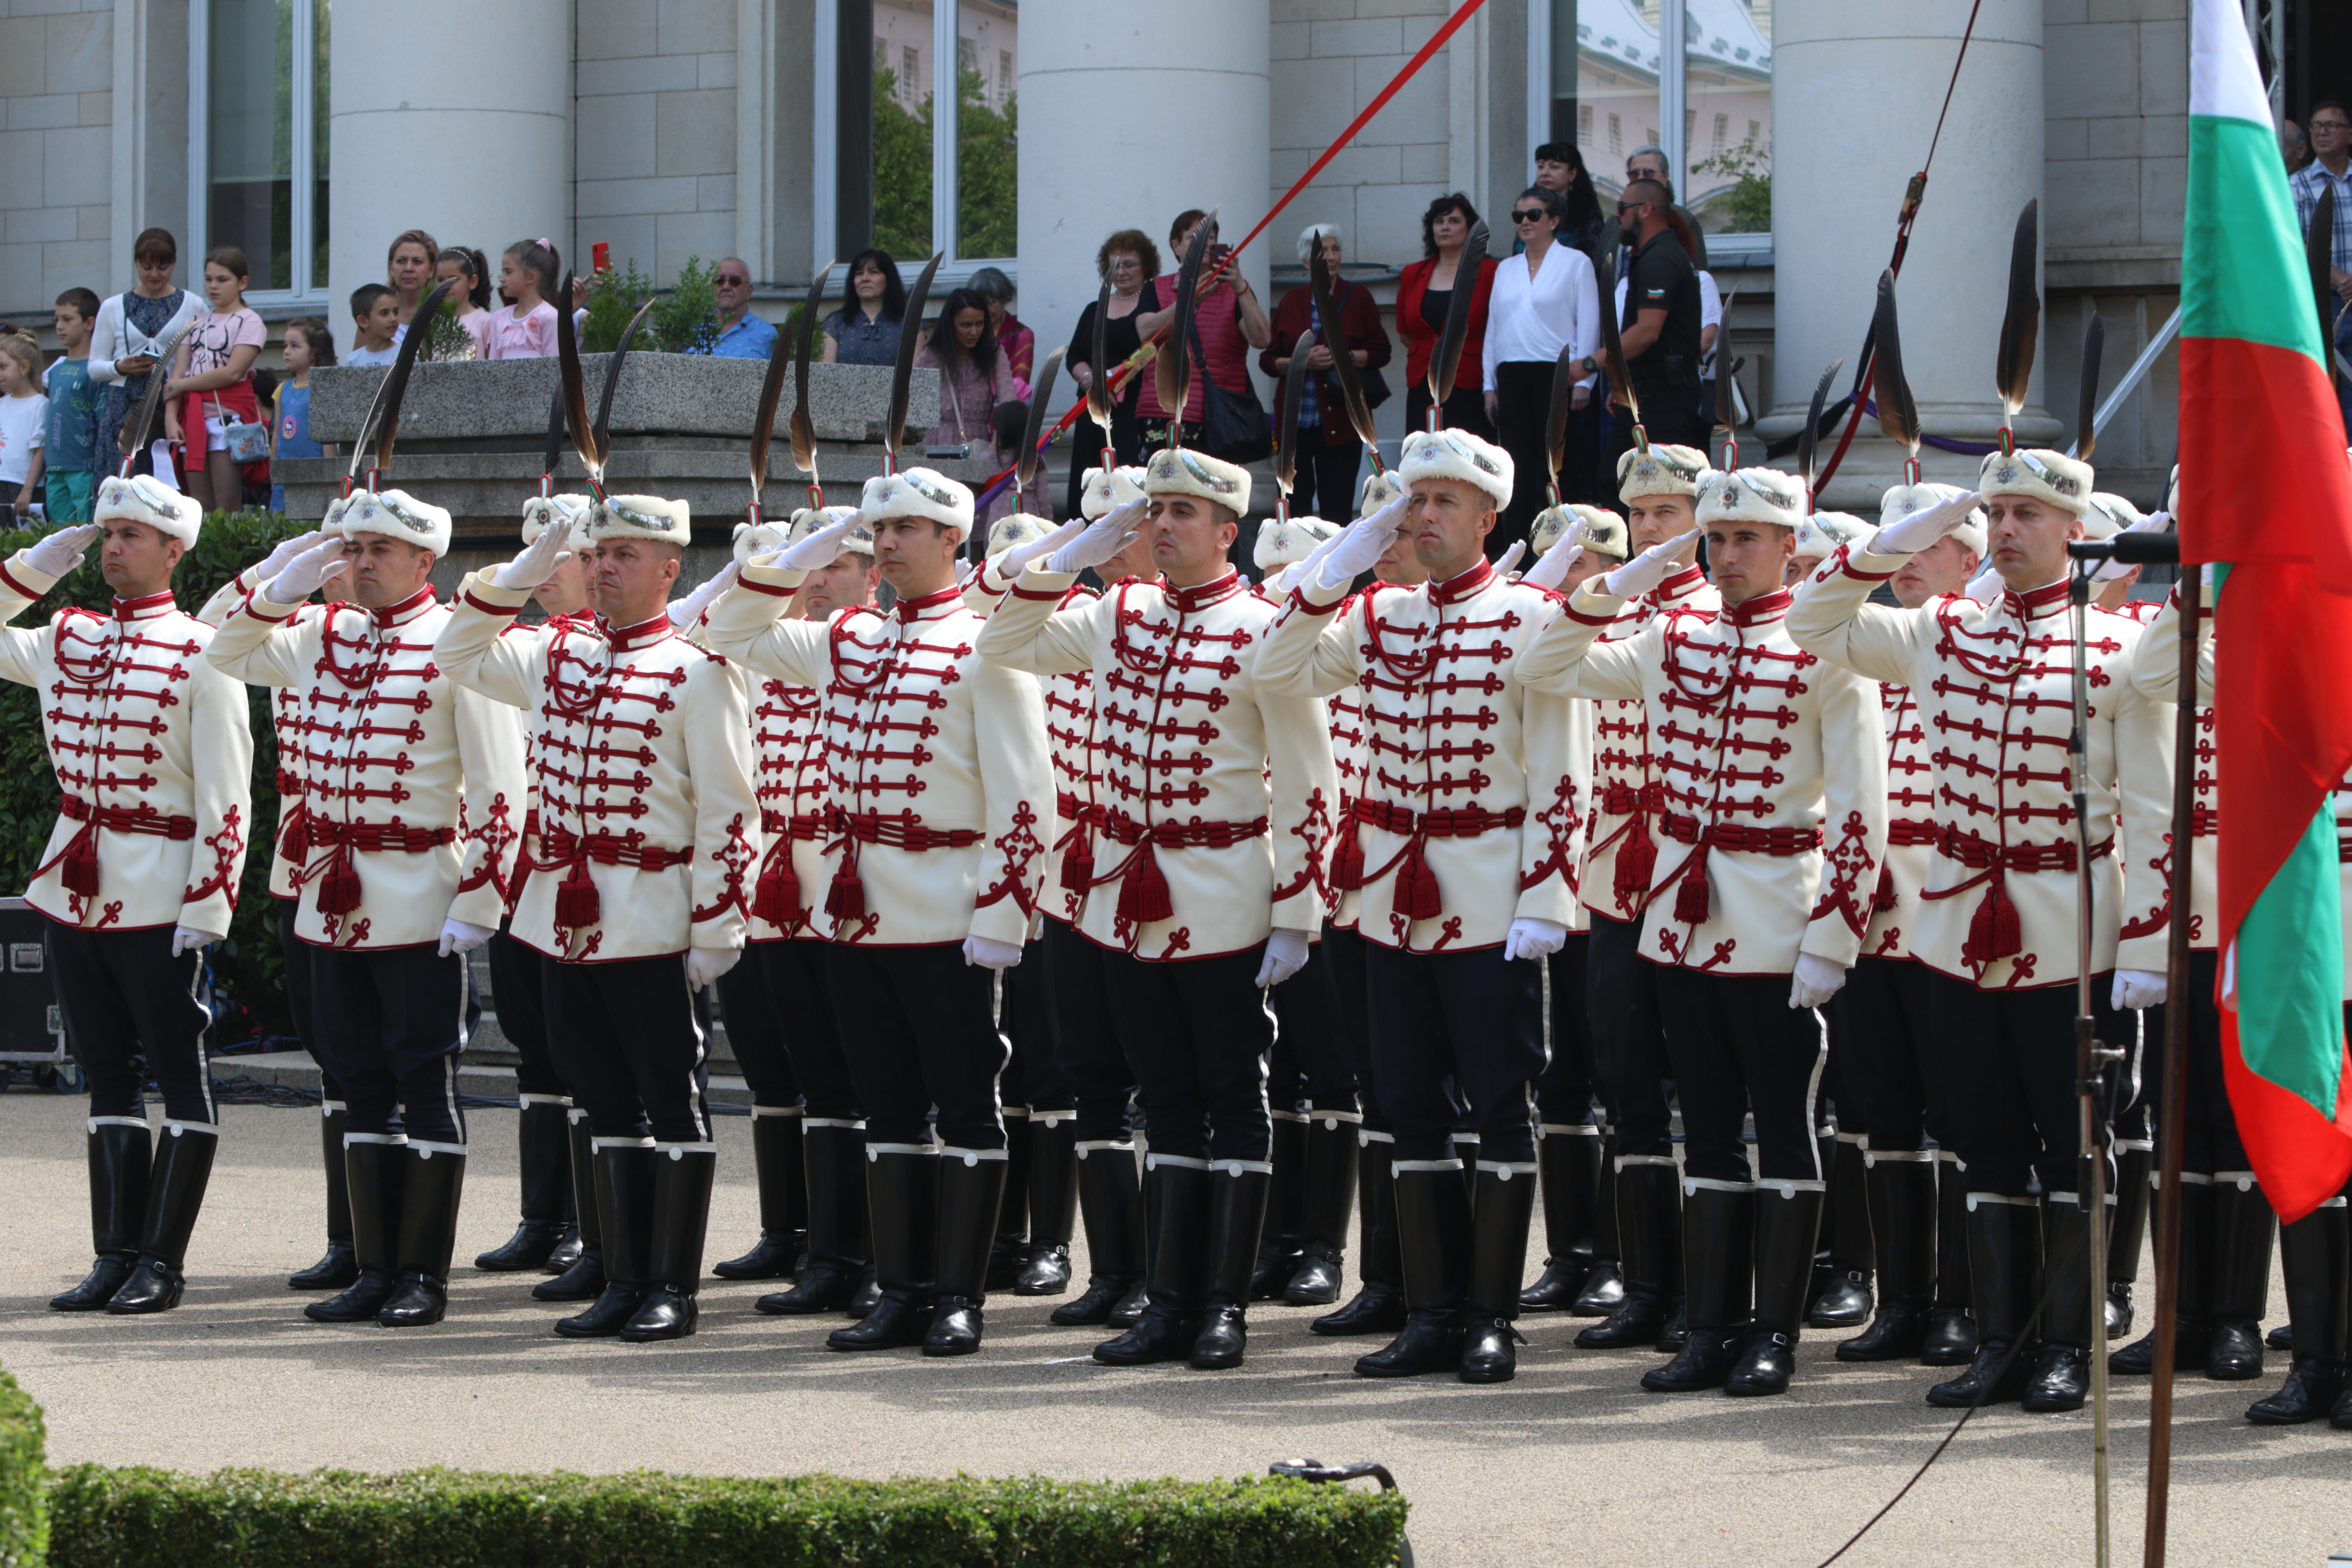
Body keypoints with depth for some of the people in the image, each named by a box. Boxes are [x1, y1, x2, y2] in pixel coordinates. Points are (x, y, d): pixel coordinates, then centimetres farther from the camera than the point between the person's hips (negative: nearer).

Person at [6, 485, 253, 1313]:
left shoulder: (199, 654, -7)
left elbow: (226, 794, -9)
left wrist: (207, 904, -14)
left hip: (157, 896, -6)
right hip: (72, 889, 6)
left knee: (180, 1073, 0)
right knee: (108, 1075, 8)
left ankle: (162, 1263, 2)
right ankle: (116, 1256, 10)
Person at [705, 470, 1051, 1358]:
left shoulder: (983, 647, -6)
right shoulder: (846, 642, 13)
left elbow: (1023, 798, -10)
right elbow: (732, 633, 23)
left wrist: (1000, 918, -16)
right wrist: (803, 558, 11)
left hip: (944, 919, -6)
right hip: (857, 917, 6)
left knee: (964, 1108, 0)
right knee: (889, 1109, 9)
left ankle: (959, 1298, 3)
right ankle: (901, 1294, 13)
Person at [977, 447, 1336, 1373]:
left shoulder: (1262, 631, -9)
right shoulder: (1116, 618, 8)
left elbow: (1305, 783, -9)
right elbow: (1002, 645, 16)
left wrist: (1294, 916, -12)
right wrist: (1081, 550, 6)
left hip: (1222, 904, -5)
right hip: (1128, 901, 5)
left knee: (1233, 1104, 2)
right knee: (1169, 1105, 10)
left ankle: (1225, 1308, 5)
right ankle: (1170, 1304, 12)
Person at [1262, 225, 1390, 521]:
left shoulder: (1357, 297, 5)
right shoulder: (1292, 301, 10)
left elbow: (1380, 352, 3)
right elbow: (1268, 360, 8)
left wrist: (1345, 357, -14)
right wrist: (1301, 362, -10)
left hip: (1339, 419, -2)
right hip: (1296, 421, 2)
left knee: (1337, 504, -5)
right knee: (1295, 502, -2)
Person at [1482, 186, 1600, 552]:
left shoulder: (1576, 263, 3)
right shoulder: (1506, 271, 18)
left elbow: (1588, 326, -2)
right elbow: (1493, 329, 18)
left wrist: (1583, 380, -11)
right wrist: (1490, 384, 10)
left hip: (1554, 374, -5)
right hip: (1511, 377, 5)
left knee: (1554, 467, -7)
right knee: (1517, 469, 2)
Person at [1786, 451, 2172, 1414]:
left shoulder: (2119, 649, -4)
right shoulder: (1940, 636, 8)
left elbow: (2149, 810, -5)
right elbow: (1813, 623, 12)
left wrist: (2145, 953, -11)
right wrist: (1898, 543, 0)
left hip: (2068, 936, -4)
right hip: (1959, 930, 4)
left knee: (2070, 1146, 2)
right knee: (1989, 1147, 8)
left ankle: (2066, 1348, 8)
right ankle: (2000, 1343, 13)